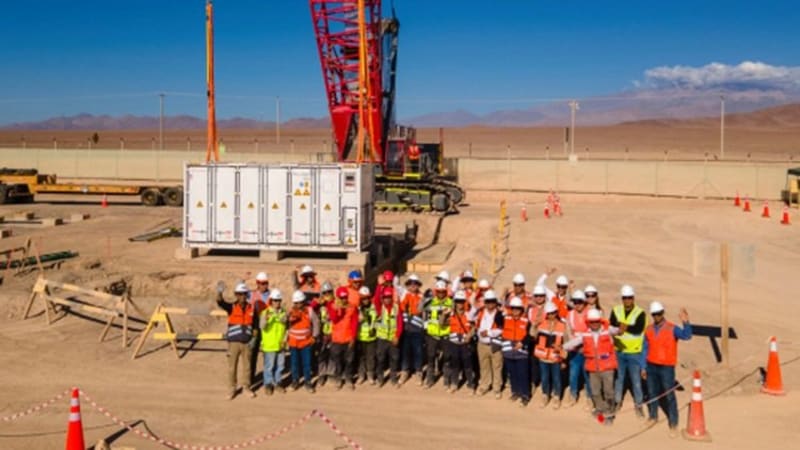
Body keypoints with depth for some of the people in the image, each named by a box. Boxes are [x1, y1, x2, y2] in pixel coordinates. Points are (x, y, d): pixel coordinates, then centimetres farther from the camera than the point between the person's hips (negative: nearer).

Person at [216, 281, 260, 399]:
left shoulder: (252, 308, -1)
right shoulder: (232, 307, -8)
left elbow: (255, 326, 7)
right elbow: (220, 302, -29)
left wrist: (253, 338, -4)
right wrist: (219, 292, -49)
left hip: (247, 343, 2)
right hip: (233, 342, -2)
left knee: (246, 366, 14)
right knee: (232, 367, 7)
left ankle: (246, 386, 32)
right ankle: (232, 389, 21)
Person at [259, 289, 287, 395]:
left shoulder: (283, 312, 3)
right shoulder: (265, 312, -10)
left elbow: (287, 327, 13)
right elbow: (262, 326, -24)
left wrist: (285, 338, 2)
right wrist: (265, 318, -43)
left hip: (281, 344, 4)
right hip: (269, 345, -4)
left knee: (280, 365, 13)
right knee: (269, 366, 3)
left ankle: (278, 382, 28)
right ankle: (268, 384, 16)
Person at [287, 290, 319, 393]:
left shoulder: (309, 310, -9)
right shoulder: (291, 312, -11)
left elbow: (315, 323, 4)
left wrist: (314, 335, 5)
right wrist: (286, 338, -10)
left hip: (306, 342, 0)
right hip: (293, 342, 0)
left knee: (307, 363, 4)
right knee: (294, 363, 10)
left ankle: (308, 382, 16)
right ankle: (295, 381, 24)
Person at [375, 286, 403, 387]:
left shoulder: (396, 307, -3)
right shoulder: (380, 307, -4)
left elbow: (400, 323, -3)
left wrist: (397, 336, -10)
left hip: (393, 338, 1)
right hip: (382, 338, -1)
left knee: (394, 358, 8)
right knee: (381, 359, 6)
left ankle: (394, 378, 21)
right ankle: (380, 378, 19)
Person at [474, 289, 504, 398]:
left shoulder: (499, 314, -14)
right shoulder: (480, 312, 3)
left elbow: (503, 329, -17)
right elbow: (475, 325, 13)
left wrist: (489, 332, -19)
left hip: (495, 345, -5)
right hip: (482, 344, 5)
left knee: (497, 367, 4)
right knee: (484, 366, 16)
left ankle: (497, 389, 14)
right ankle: (484, 386, 30)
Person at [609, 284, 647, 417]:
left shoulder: (640, 313, -8)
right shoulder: (616, 310, 0)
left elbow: (638, 329, -23)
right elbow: (612, 325, -14)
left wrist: (624, 326, -30)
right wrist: (621, 327, -32)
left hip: (634, 353, -2)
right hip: (618, 351, 2)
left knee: (636, 380, 4)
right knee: (618, 378, 15)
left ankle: (639, 405, 18)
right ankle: (617, 402, 31)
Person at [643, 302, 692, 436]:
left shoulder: (672, 328, -10)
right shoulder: (649, 330, 2)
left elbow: (687, 336, -29)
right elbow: (645, 349, 8)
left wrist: (685, 322, -45)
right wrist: (643, 367, 8)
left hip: (667, 367, -4)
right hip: (651, 366, 4)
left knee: (669, 395, -2)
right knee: (652, 392, 14)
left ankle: (673, 423, 5)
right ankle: (653, 416, 32)